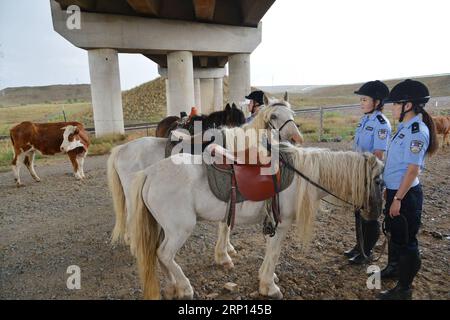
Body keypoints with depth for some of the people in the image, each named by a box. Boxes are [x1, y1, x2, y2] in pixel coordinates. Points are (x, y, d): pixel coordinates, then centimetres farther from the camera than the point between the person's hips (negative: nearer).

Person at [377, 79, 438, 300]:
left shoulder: (417, 131, -20)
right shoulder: (405, 127, 8)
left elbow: (413, 169, -22)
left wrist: (398, 198, -20)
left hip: (406, 194, -9)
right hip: (395, 190, 9)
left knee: (406, 239, 4)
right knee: (394, 232, 24)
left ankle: (404, 288, 20)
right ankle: (393, 268, 44)